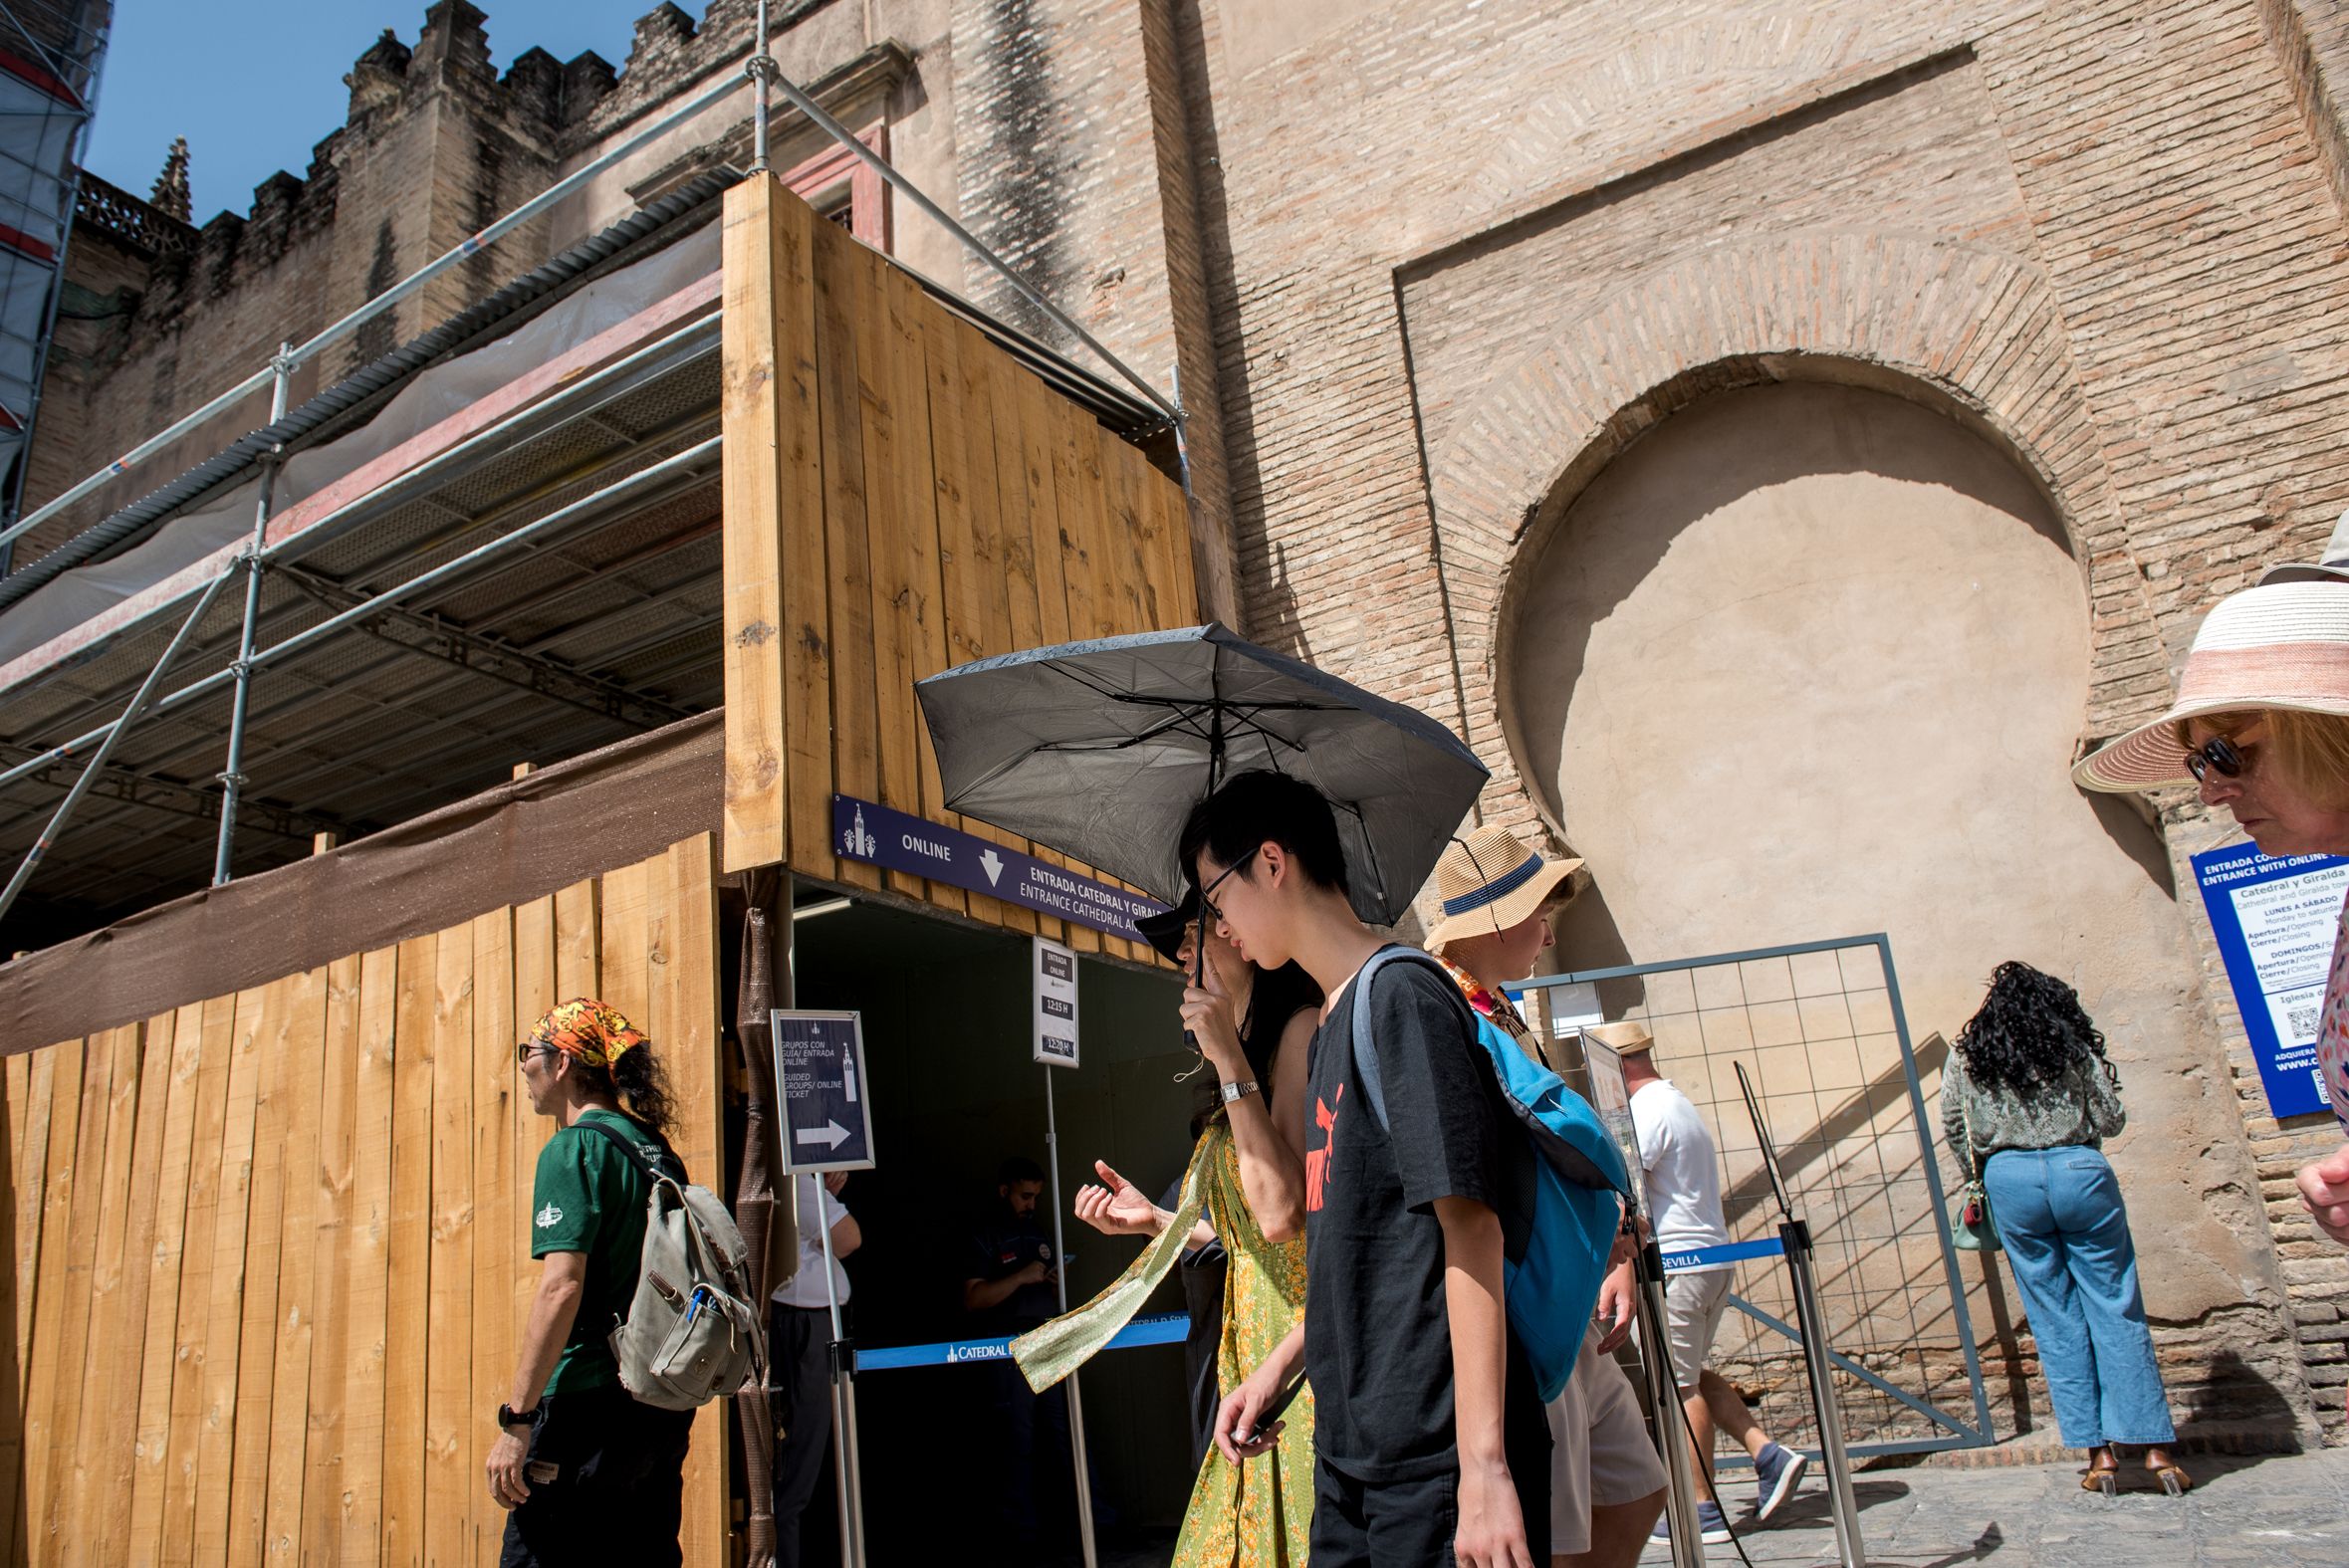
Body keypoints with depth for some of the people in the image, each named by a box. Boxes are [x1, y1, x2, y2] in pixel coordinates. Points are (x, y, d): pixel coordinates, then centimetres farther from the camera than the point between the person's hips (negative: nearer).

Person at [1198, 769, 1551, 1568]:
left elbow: (1471, 1231, -19)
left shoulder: (1402, 997, -13)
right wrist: (1277, 1366, 19)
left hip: (1438, 1453, -8)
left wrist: (1484, 1463, -21)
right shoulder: (1328, 1030, 13)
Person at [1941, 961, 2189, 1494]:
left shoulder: (1967, 1054, 9)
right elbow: (2111, 1119, 4)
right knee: (2117, 1311, 4)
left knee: (2056, 1321, 6)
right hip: (2080, 1171, -1)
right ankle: (2156, 1448, 3)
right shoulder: (2072, 1044, 5)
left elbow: (1953, 1126, 8)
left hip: (2009, 1179, 1)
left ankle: (2099, 1453, 7)